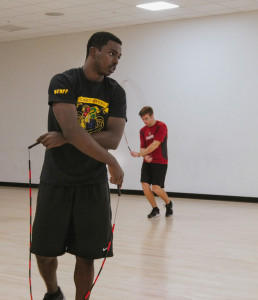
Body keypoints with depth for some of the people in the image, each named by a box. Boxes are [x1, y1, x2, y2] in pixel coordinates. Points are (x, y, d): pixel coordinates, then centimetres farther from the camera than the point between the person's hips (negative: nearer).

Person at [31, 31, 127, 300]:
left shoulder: (115, 92, 4)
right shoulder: (63, 82, -8)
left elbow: (113, 139, -9)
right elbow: (71, 129, -22)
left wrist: (64, 139, -18)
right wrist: (112, 163, -23)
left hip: (93, 185, 2)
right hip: (56, 183, -2)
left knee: (86, 256, 4)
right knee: (44, 253, 6)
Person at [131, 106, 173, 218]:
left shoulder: (161, 126, -11)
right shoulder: (143, 131, 8)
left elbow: (155, 145, -20)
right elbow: (143, 147, 6)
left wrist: (139, 154, -21)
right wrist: (145, 156, -17)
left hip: (160, 162, -6)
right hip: (147, 162, 6)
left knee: (156, 188, -11)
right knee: (145, 185, -8)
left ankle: (168, 204, 19)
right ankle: (155, 209, 11)